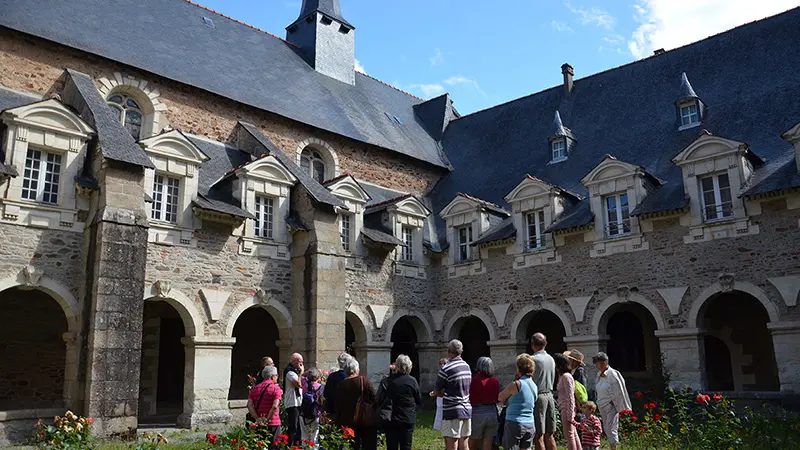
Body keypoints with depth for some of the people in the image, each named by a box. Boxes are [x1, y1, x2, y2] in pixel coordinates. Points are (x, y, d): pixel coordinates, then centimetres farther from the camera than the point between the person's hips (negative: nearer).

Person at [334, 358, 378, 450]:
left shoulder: (341, 385, -2)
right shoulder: (364, 381, -10)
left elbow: (337, 405, 4)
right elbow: (374, 399, -11)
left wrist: (338, 422, 12)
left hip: (348, 422, 3)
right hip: (366, 421, -3)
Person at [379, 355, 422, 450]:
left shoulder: (388, 381, -9)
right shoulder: (412, 381, -7)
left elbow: (379, 400, -10)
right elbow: (419, 402, 1)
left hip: (391, 420, 0)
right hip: (408, 420, 0)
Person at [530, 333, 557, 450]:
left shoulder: (533, 359, -13)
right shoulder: (551, 359, 9)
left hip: (538, 397, -7)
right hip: (549, 395, 7)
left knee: (538, 436, -3)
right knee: (549, 435, 12)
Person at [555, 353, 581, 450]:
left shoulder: (566, 376, -15)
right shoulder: (562, 376, 13)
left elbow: (570, 397, -19)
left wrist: (570, 415, -19)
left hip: (567, 410, -10)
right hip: (565, 410, 10)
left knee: (569, 435, -4)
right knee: (573, 434, 15)